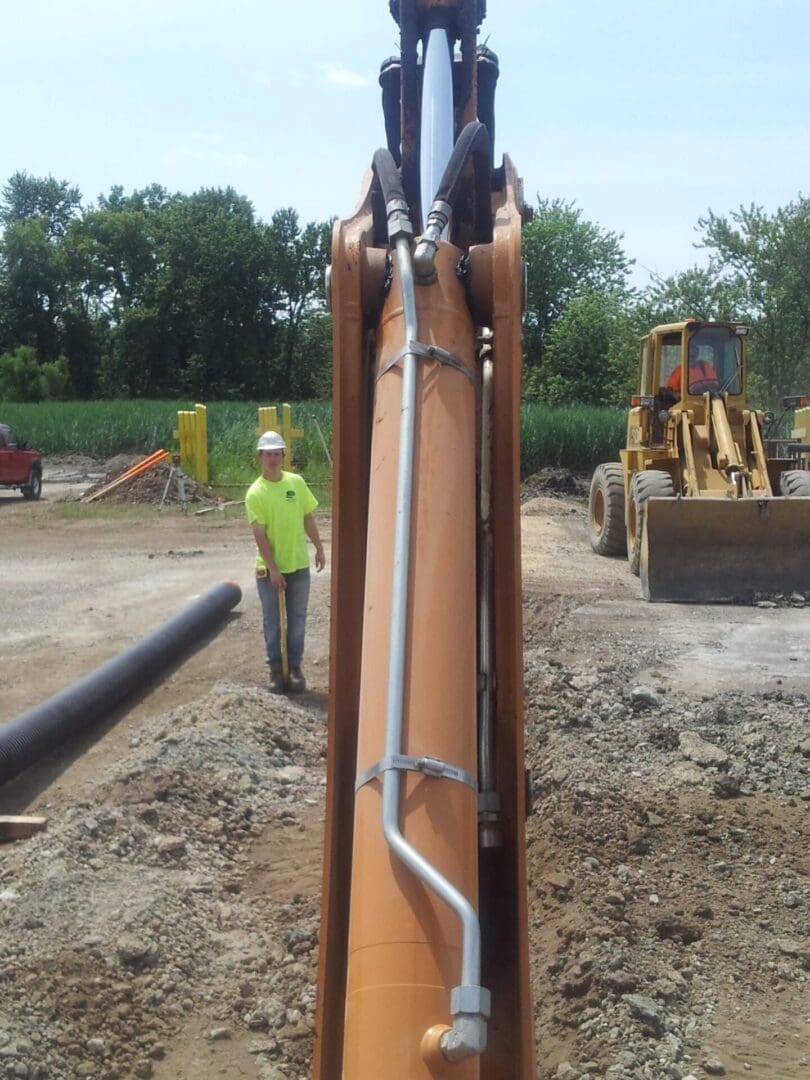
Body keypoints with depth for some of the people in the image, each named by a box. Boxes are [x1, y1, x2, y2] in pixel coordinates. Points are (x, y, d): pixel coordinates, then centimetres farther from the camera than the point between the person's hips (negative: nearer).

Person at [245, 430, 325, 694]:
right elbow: (260, 536, -15)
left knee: (297, 620, 10)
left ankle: (295, 667, 22)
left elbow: (308, 518, 9)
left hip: (298, 566, 3)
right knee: (272, 621, 9)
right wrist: (273, 570, -18)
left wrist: (319, 548, 9)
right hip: (269, 569, -3)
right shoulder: (255, 493, -12)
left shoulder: (296, 482, -1)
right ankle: (275, 668, 21)